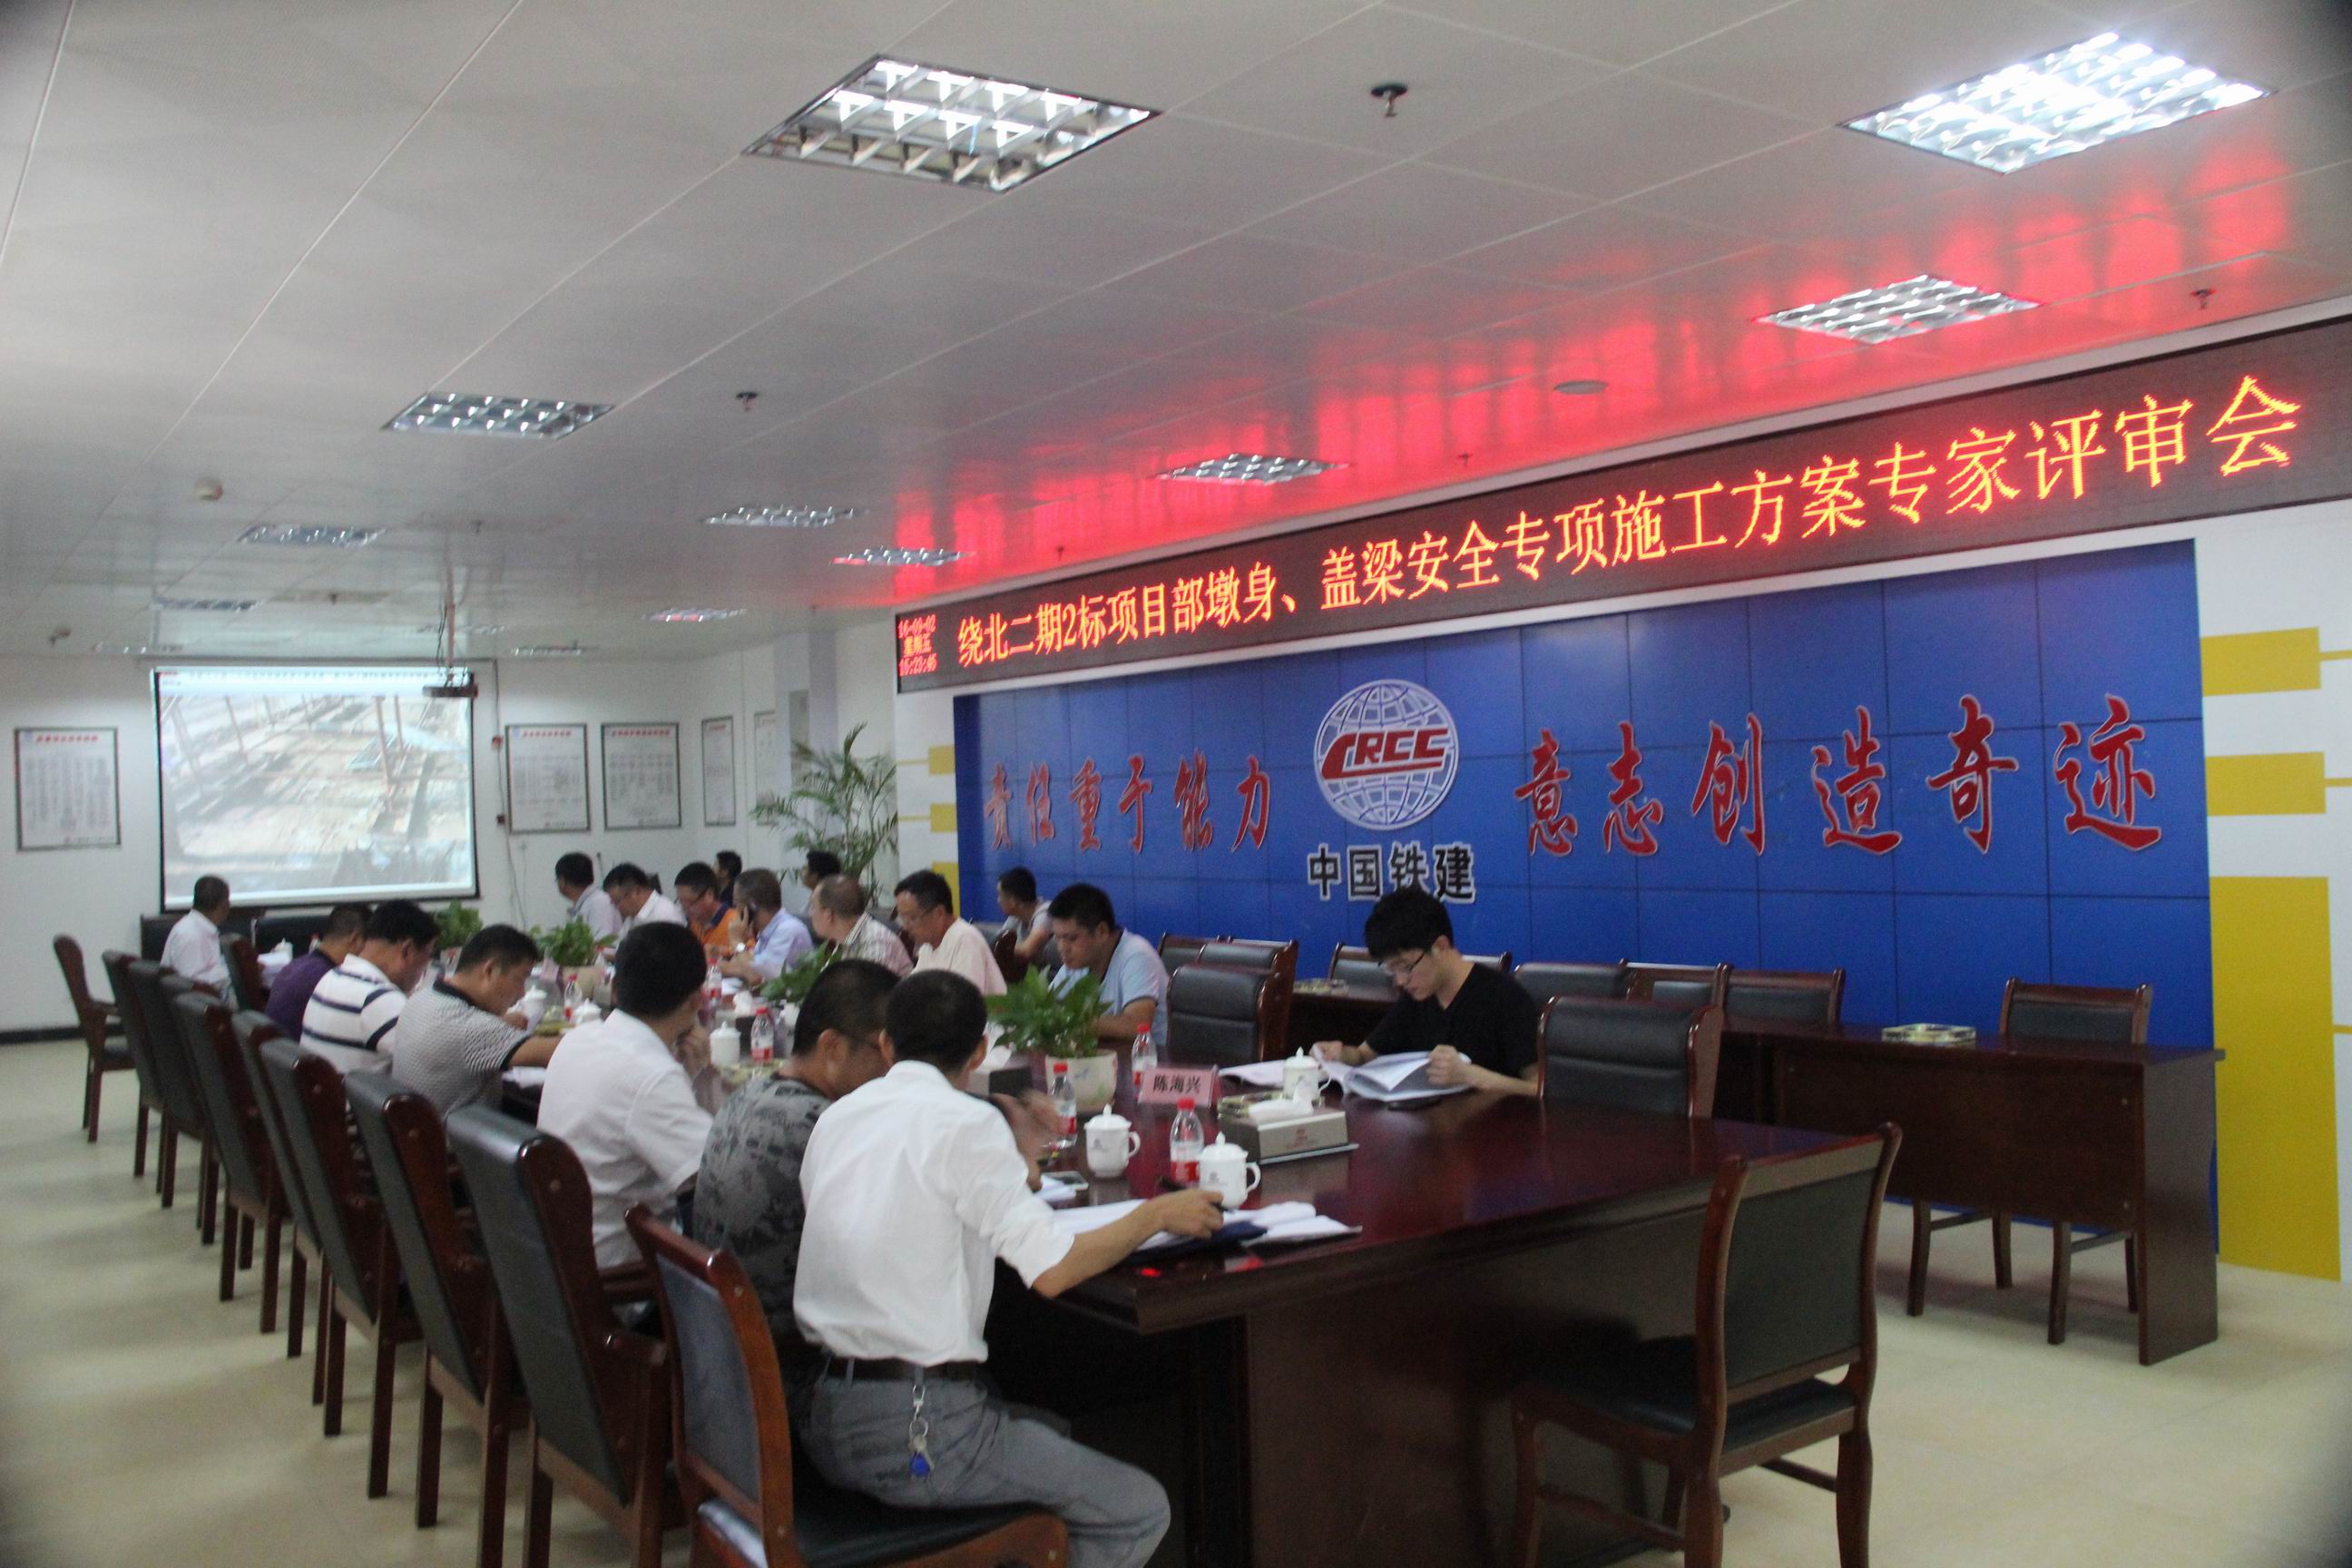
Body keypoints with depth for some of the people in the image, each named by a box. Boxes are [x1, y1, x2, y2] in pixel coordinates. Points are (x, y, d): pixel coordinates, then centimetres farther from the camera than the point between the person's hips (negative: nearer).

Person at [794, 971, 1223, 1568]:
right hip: (915, 1433, -8)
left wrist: (1017, 1166, 22)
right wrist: (1157, 1214, -3)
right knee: (1141, 1512, 4)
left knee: (1050, 1433, 29)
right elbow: (1053, 1270, -18)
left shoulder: (836, 1118, 8)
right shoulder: (967, 1122, -13)